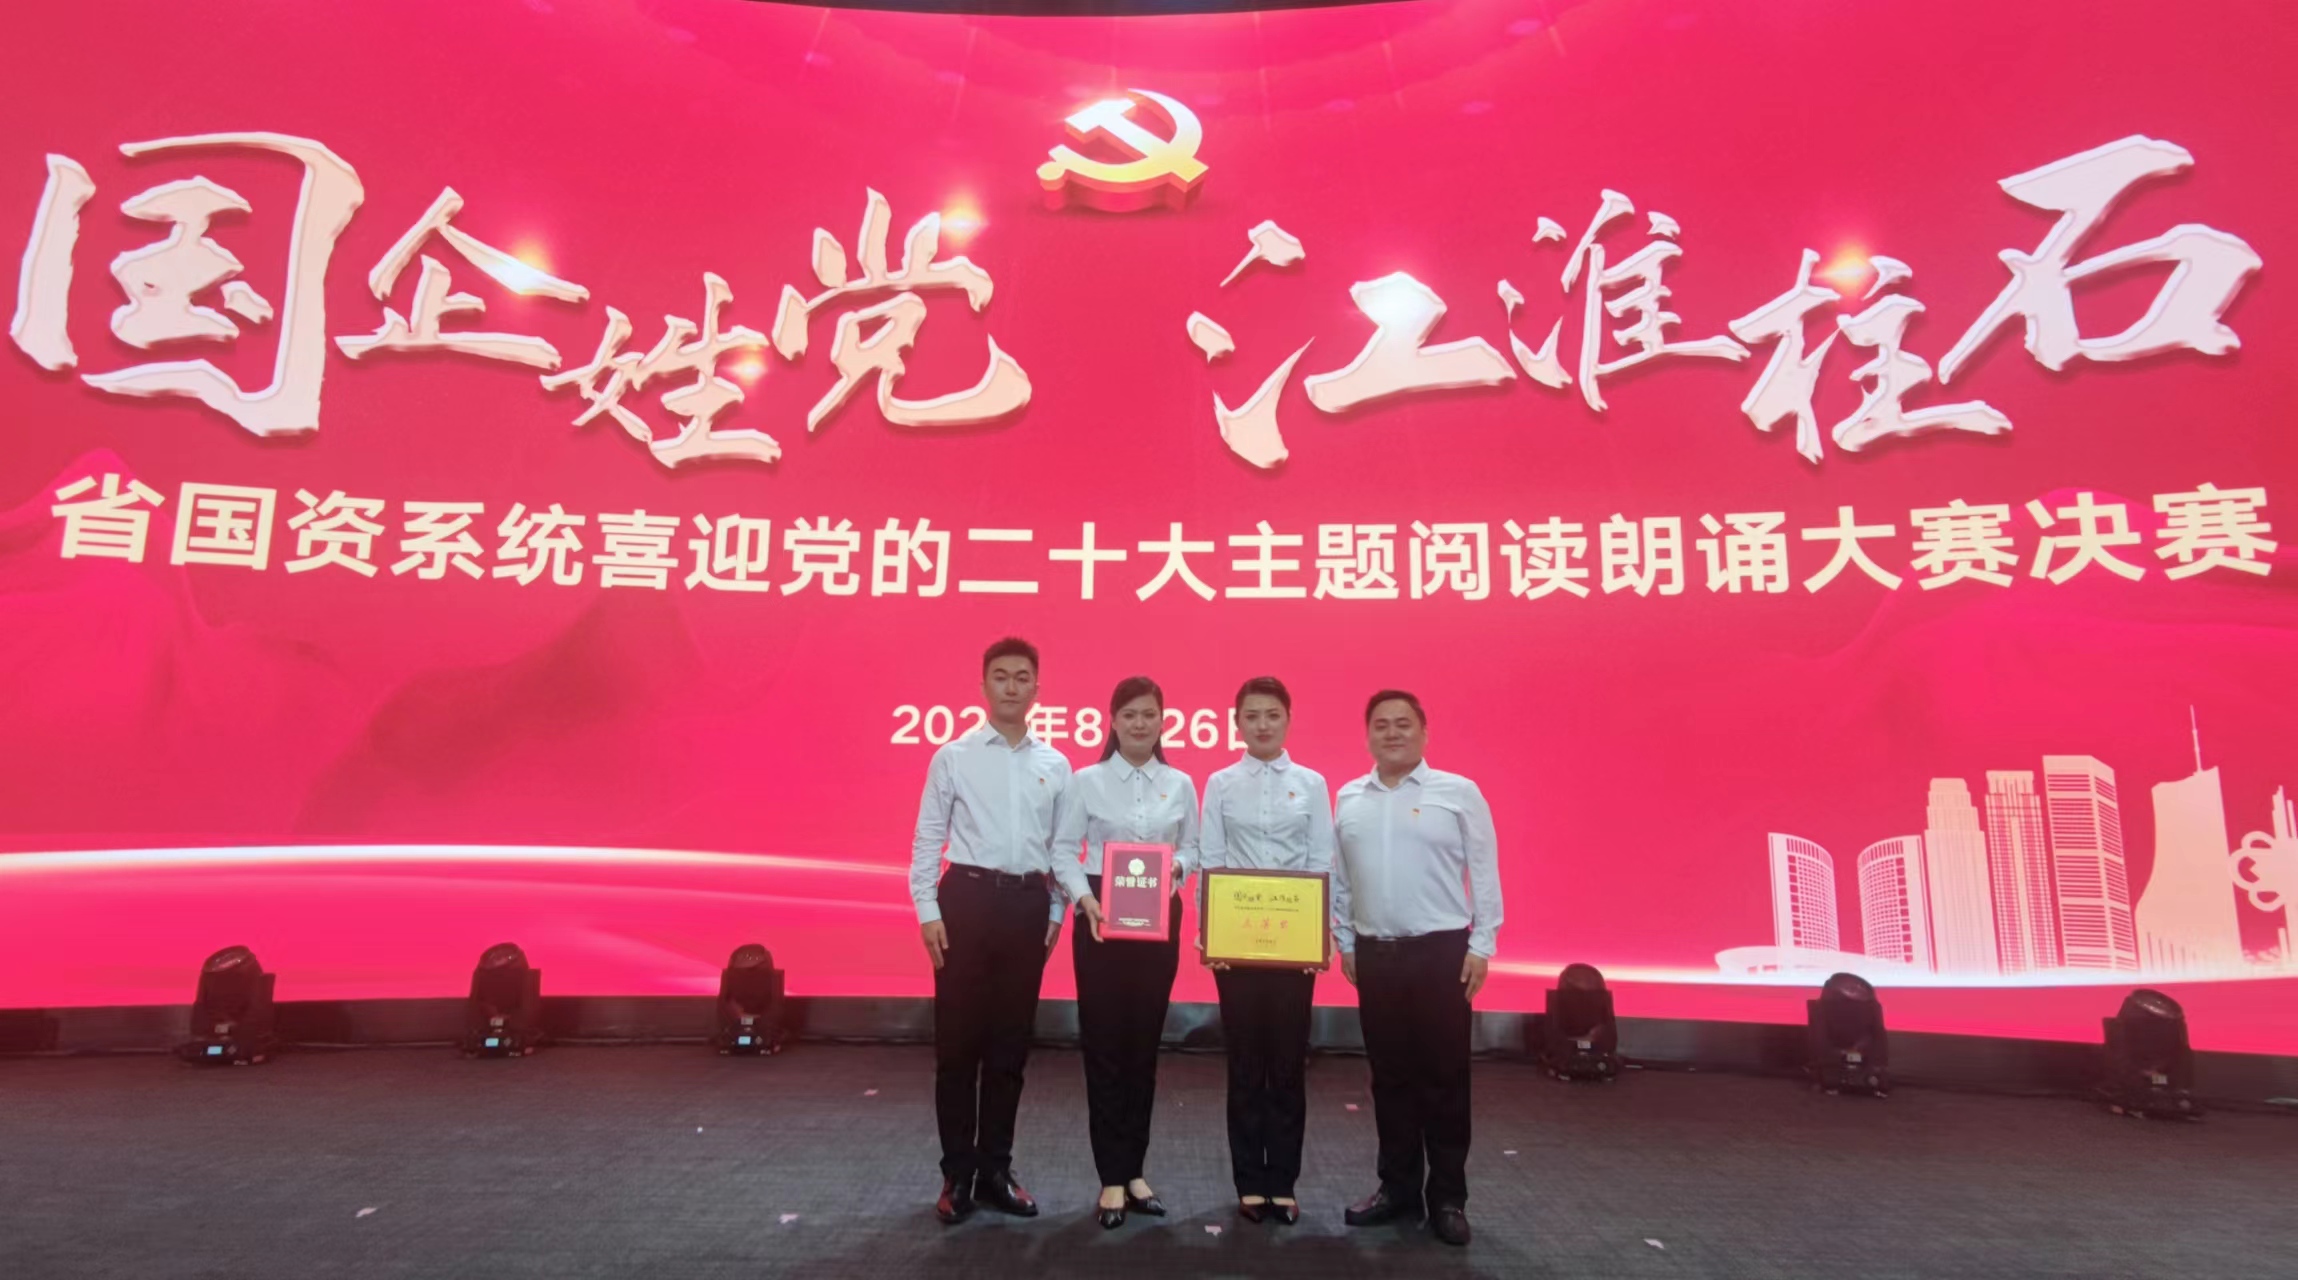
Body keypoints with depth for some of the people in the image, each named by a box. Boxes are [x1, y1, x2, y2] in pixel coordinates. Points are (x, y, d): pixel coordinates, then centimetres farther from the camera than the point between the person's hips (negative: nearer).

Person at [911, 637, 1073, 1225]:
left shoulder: (1056, 766, 7)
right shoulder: (953, 756, 0)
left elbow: (1062, 847, 11)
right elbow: (927, 838, 0)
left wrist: (1057, 913, 6)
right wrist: (928, 911, -6)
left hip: (1028, 904, 3)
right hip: (967, 898, -2)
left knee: (1010, 1043, 10)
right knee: (958, 1041, 4)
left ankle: (995, 1169, 24)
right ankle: (957, 1173, 18)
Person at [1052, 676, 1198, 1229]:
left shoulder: (1180, 784, 6)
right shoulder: (1088, 780, -2)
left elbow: (1192, 846, 10)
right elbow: (1063, 846, -2)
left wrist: (1176, 866, -11)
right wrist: (1082, 897, -16)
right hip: (1100, 915, -2)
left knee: (1145, 1043, 9)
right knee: (1104, 1043, 1)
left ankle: (1134, 1169, 23)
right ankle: (1112, 1177, 12)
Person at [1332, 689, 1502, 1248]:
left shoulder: (1459, 793, -3)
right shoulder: (1348, 798, 7)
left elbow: (1485, 874, -3)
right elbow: (1338, 876, 10)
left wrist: (1481, 946, -6)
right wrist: (1344, 942, 9)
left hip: (1442, 950, -3)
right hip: (1374, 953, 3)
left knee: (1443, 1076, 3)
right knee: (1390, 1075, 11)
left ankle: (1447, 1197, 16)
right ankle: (1398, 1185, 24)